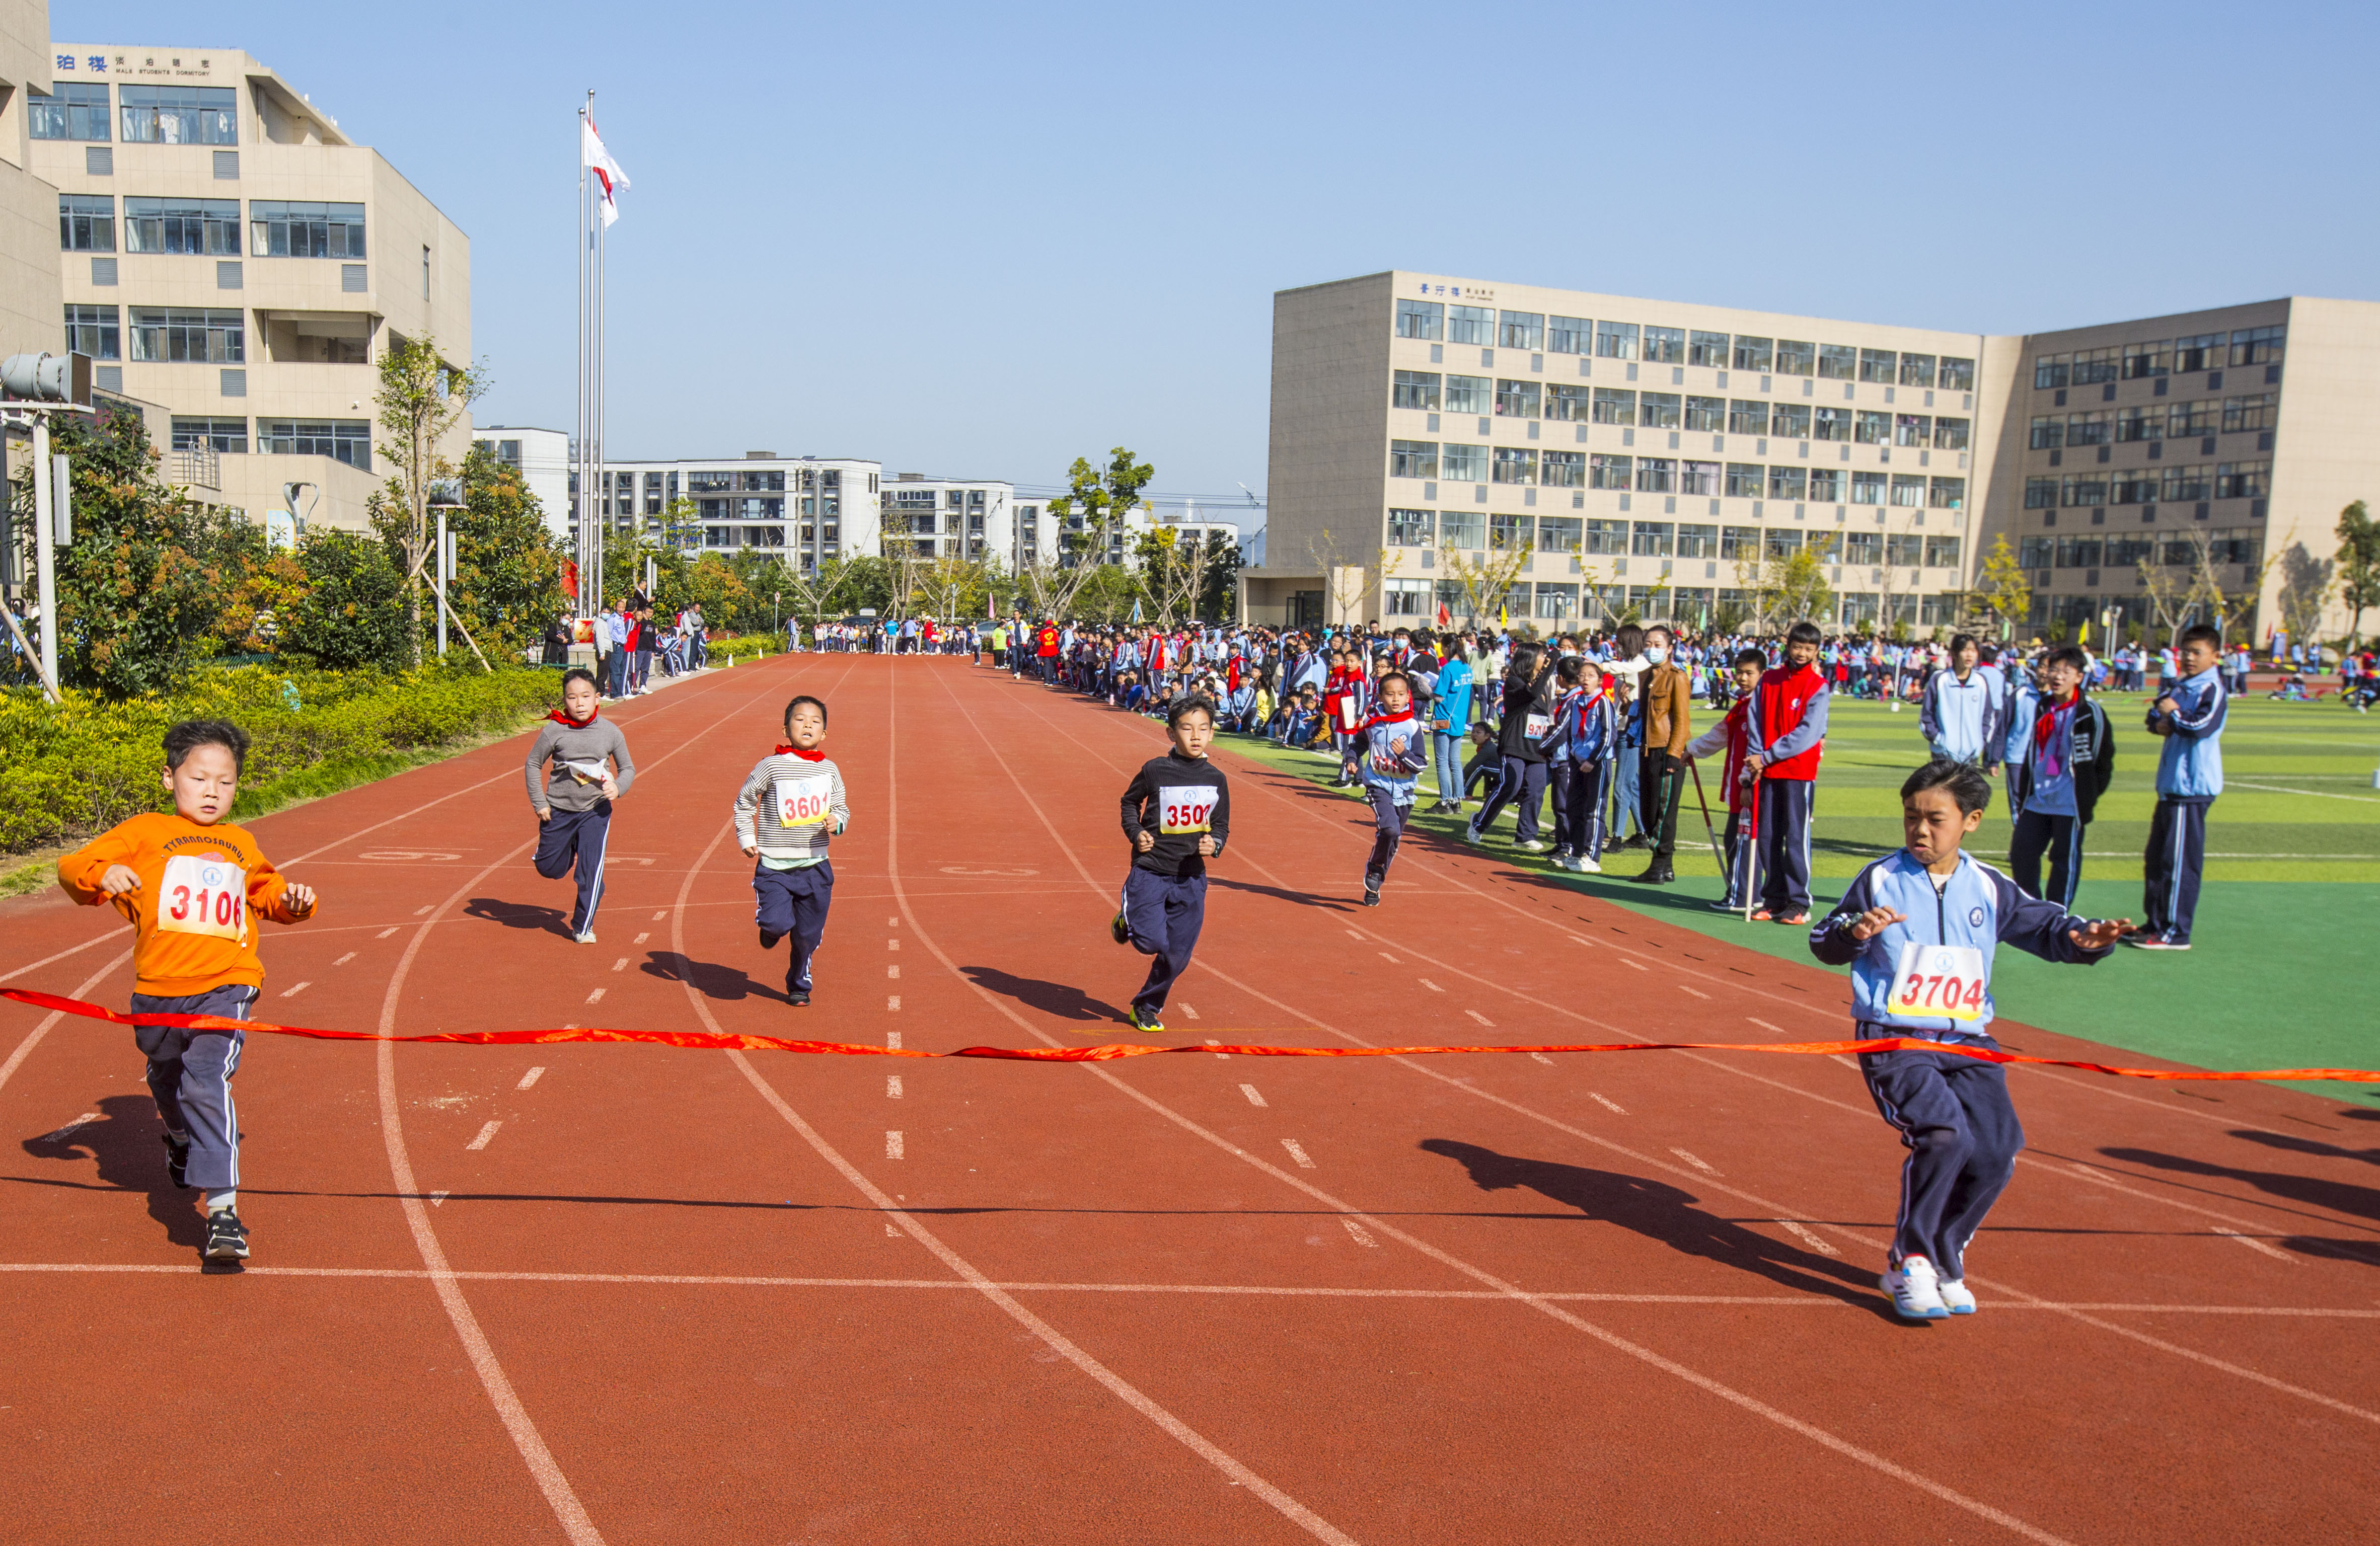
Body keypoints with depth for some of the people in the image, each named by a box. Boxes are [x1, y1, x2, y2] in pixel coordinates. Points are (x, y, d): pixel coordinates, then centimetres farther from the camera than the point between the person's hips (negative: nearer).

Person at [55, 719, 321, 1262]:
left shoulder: (241, 845, 16)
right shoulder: (144, 832, 5)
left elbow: (267, 892, 31)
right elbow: (72, 869, 0)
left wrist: (293, 900, 9)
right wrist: (101, 874, -22)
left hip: (225, 988, -1)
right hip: (158, 992, 1)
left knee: (207, 1082, -20)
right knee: (167, 1083, 23)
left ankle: (223, 1208, -24)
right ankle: (182, 1141, 58)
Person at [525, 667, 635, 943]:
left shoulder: (610, 732, -5)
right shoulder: (554, 731, -9)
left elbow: (628, 768, 7)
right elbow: (533, 765, 3)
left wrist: (618, 788, -14)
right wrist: (539, 802, -1)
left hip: (595, 810, 0)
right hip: (558, 809, 1)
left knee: (592, 871, -7)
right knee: (550, 869, 12)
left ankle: (583, 927, 10)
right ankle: (568, 847, 49)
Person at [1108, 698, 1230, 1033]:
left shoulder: (1216, 779, 2)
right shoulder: (1155, 770, -7)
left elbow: (1222, 825, 13)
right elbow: (1130, 801, 11)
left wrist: (1215, 843, -8)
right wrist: (1135, 832, -5)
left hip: (1191, 878, 3)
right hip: (1150, 870, -3)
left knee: (1177, 956, 6)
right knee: (1151, 941, -19)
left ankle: (1146, 1007, 30)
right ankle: (1127, 922, 17)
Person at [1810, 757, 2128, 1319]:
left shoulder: (1989, 888, 9)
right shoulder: (1881, 880, 0)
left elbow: (2042, 925, 14)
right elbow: (1824, 942, 2)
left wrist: (2083, 937, -7)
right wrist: (1855, 931, -20)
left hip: (1967, 1043, 4)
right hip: (1893, 1039, -4)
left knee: (1995, 1156, -9)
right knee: (1943, 1135, -26)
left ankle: (1942, 1260, 17)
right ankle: (1908, 1263, -6)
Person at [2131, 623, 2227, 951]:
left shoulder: (2212, 690, -11)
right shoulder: (2180, 687, 16)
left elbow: (2201, 726, -24)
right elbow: (2155, 715, 18)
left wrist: (2173, 714, -7)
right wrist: (2160, 723, -4)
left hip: (2192, 788, -9)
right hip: (2171, 785, 9)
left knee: (2179, 862, -7)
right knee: (2156, 858, 15)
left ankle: (2176, 932, -2)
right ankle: (2155, 924, 24)